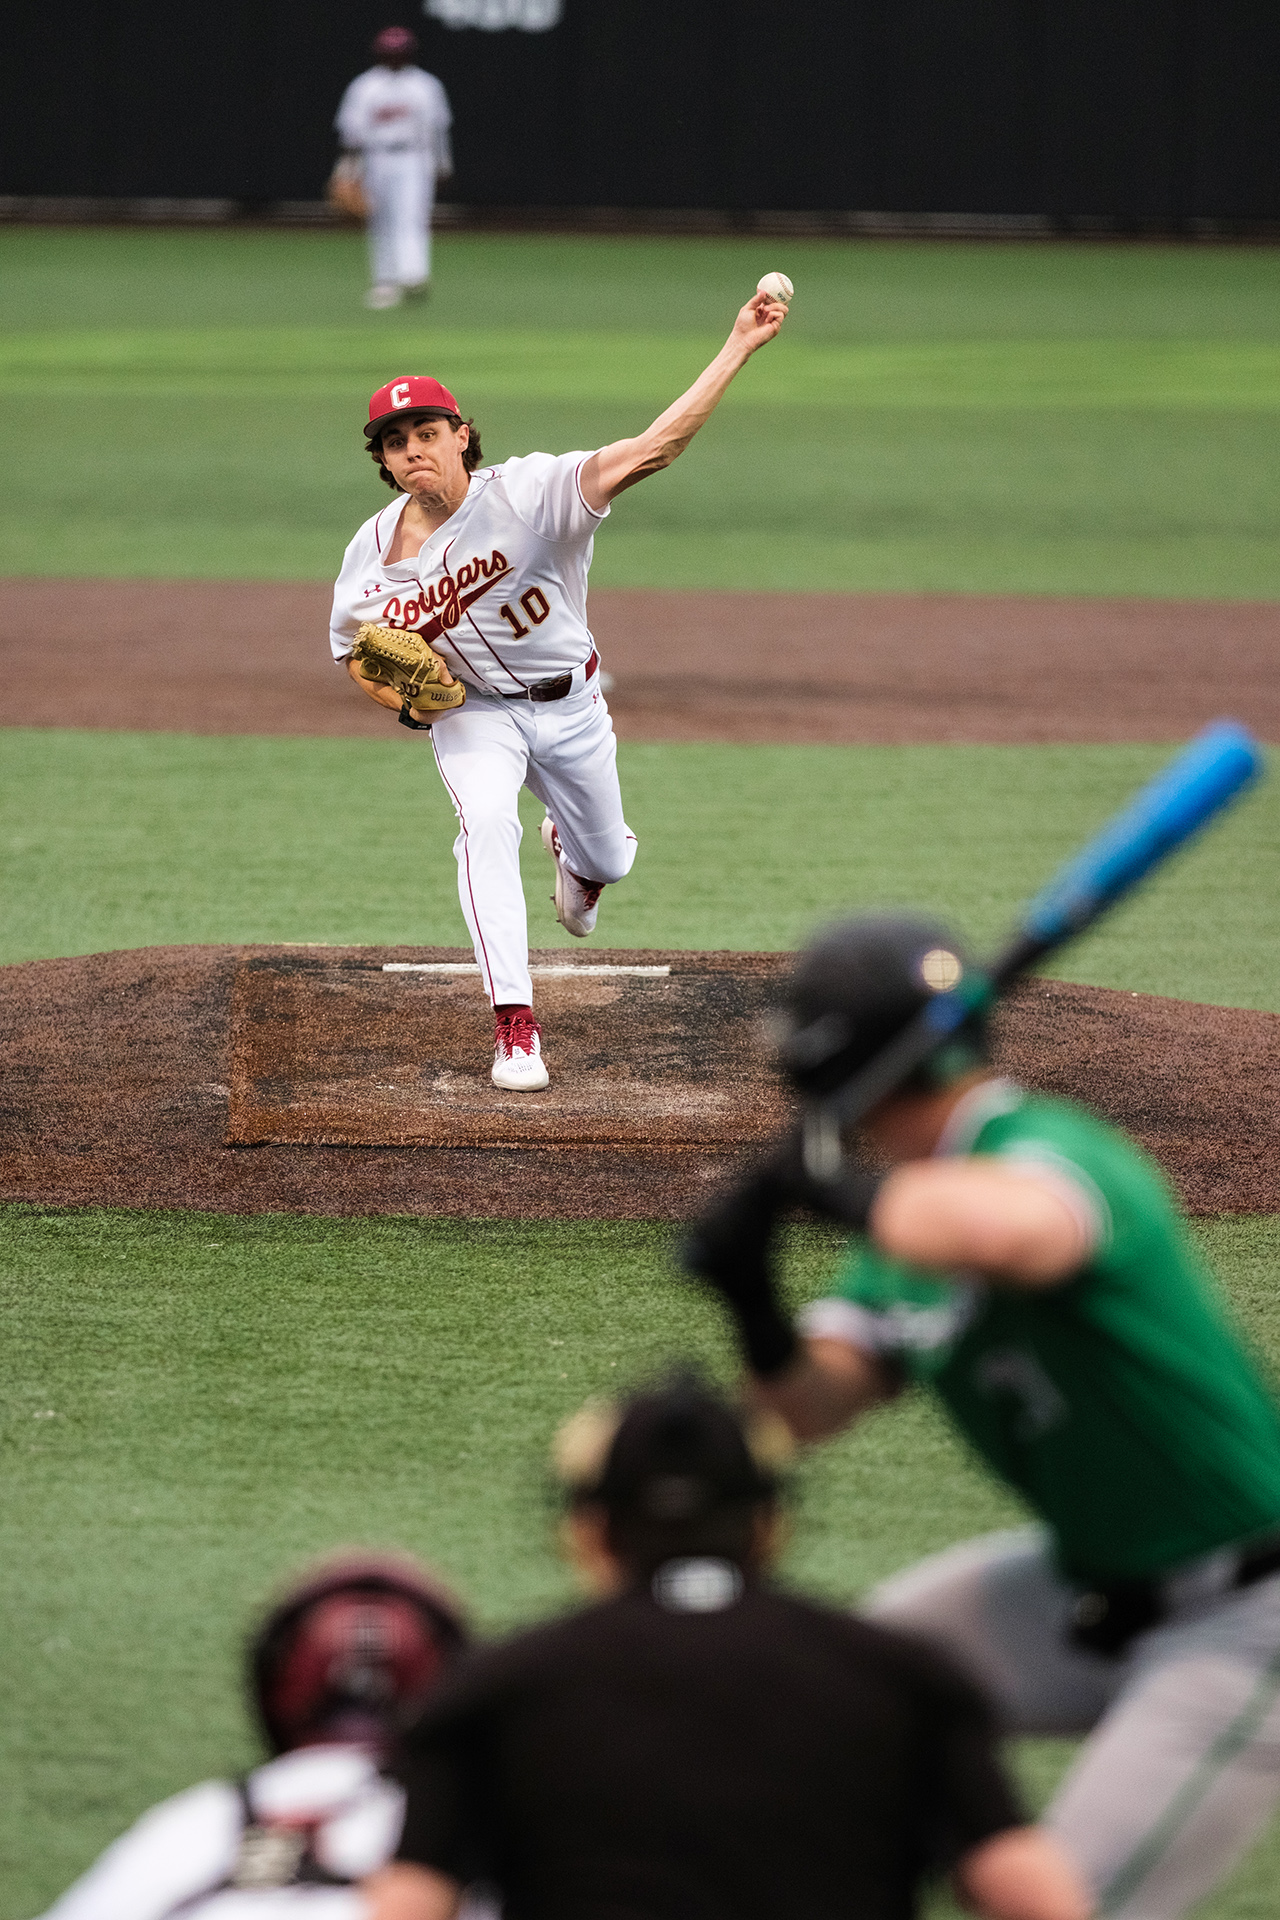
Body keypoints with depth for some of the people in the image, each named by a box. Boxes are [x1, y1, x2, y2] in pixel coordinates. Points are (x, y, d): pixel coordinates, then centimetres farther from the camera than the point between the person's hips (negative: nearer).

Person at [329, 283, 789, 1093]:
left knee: (608, 862, 17)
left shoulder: (527, 493, -27)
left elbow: (650, 450, -39)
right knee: (486, 822, -30)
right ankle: (515, 1030, -28)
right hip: (472, 713, 0)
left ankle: (570, 853, 60)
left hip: (569, 706, 0)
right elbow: (354, 653, 3)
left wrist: (738, 348, -48)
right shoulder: (373, 553, -15)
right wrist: (402, 698, -21)